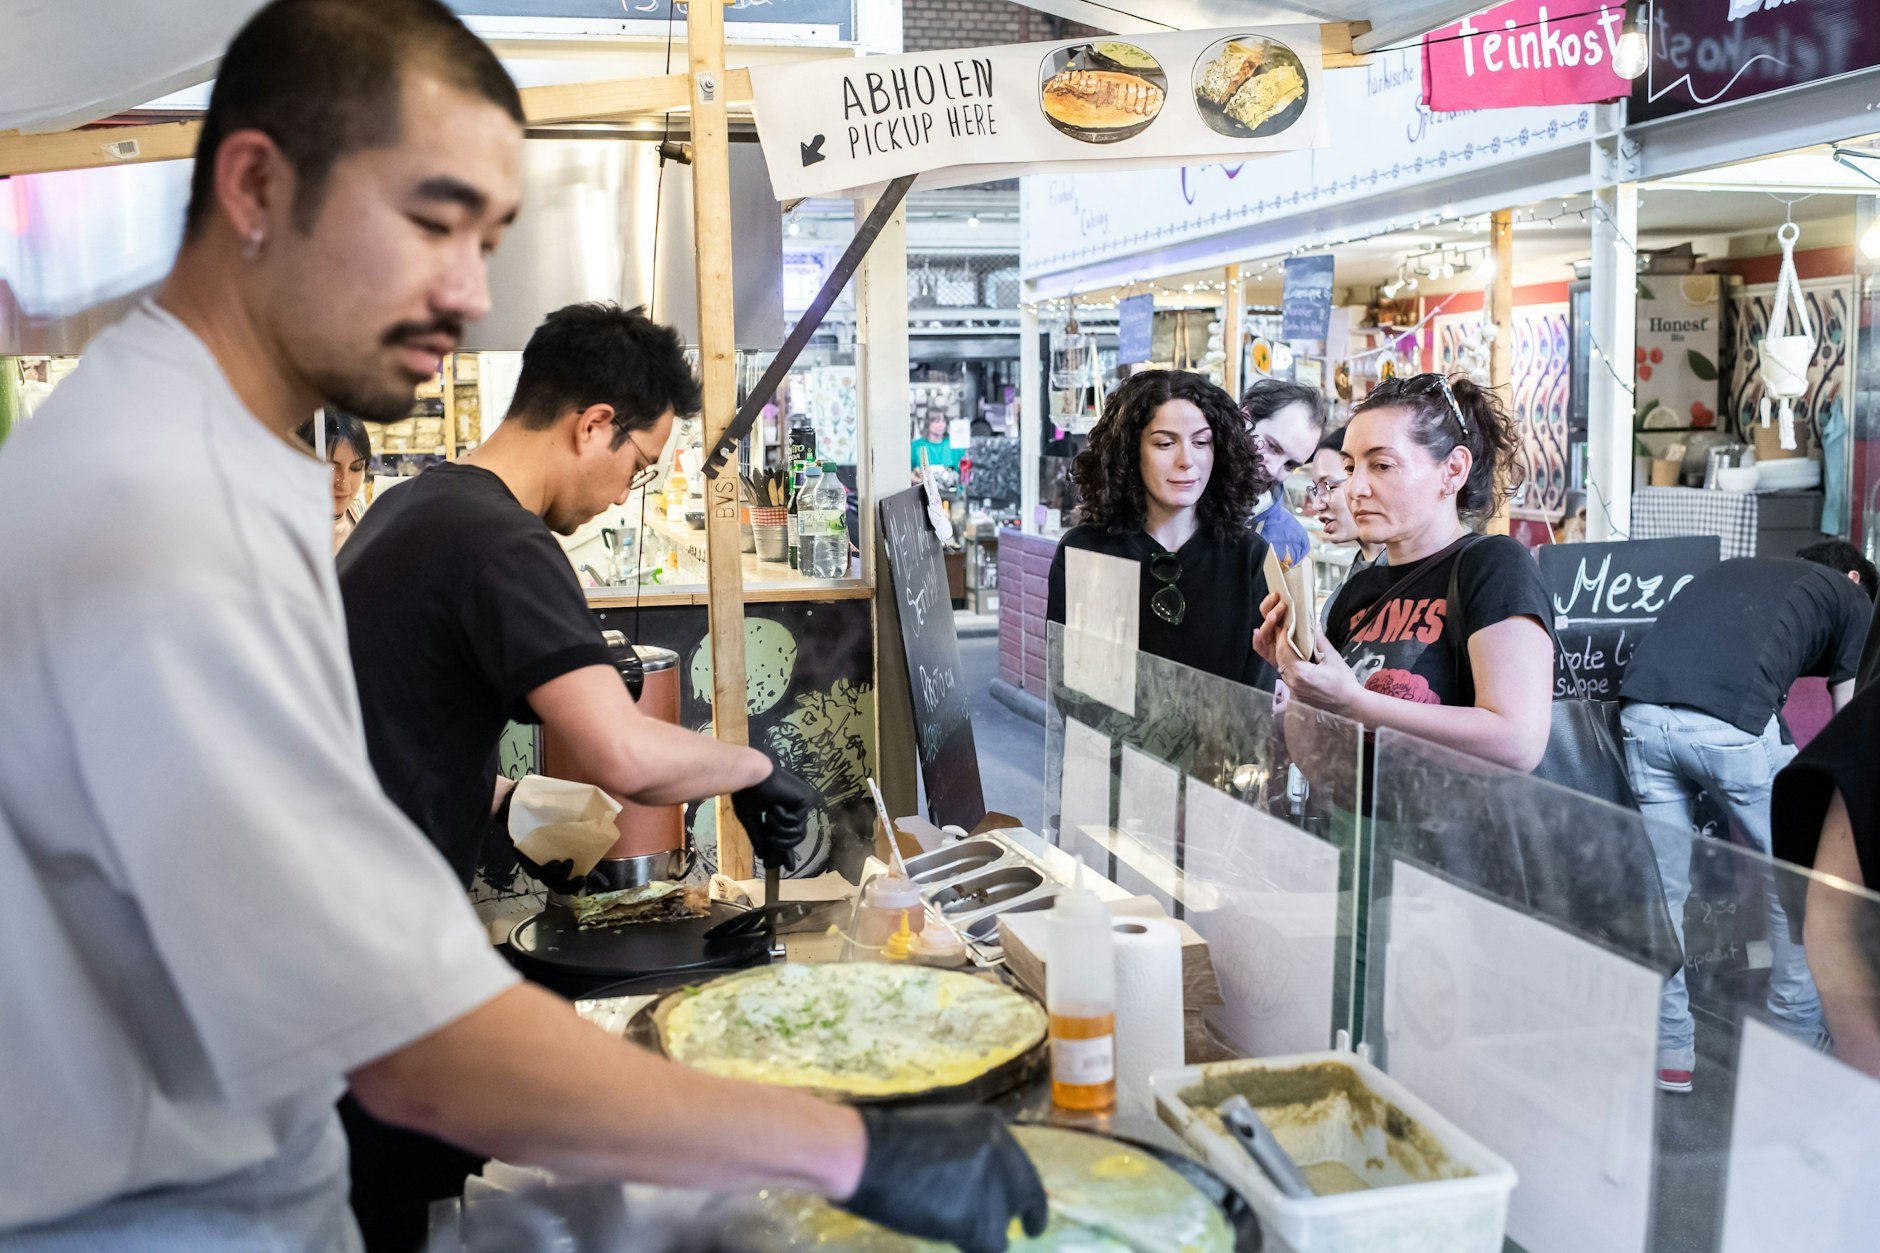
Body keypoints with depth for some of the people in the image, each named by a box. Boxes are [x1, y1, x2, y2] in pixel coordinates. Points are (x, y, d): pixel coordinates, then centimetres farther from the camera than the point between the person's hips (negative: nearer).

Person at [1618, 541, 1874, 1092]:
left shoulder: (1733, 569, 36)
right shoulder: (1851, 595, 24)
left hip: (1641, 710, 4)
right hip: (1732, 721, -4)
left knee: (1662, 889, 15)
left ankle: (1669, 1053, 21)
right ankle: (1798, 1042, 29)